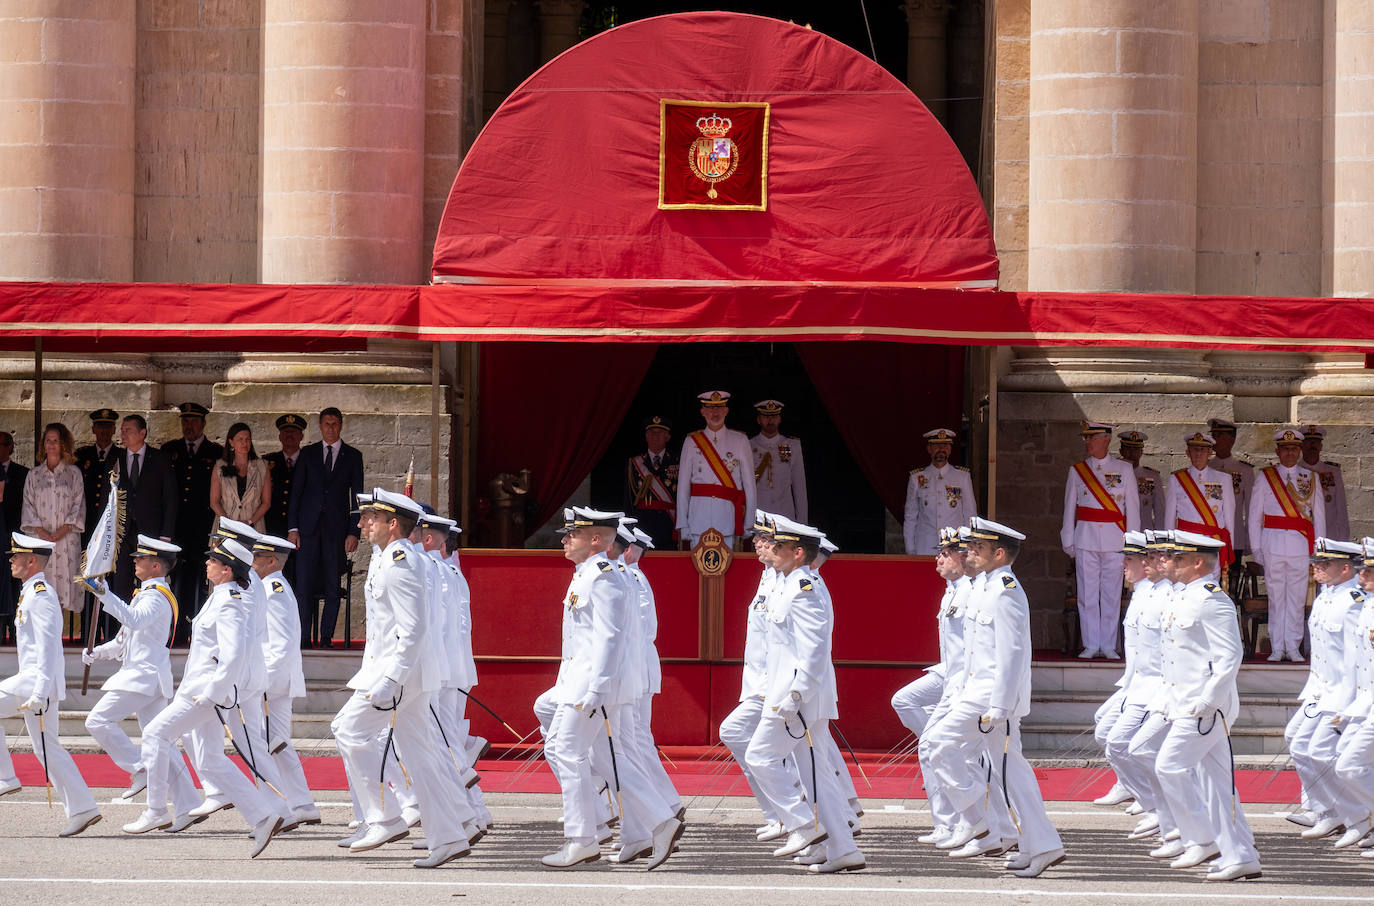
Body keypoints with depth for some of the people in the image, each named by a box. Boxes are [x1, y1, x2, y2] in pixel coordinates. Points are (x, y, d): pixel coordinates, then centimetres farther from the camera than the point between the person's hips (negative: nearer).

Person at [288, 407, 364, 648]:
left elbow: (357, 496, 6)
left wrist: (353, 532, -3)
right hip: (308, 527, 0)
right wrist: (293, 528, -1)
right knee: (304, 585, -5)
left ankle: (326, 639, 5)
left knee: (333, 587, 0)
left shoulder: (352, 456, 8)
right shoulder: (307, 454, 10)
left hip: (336, 528, 0)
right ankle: (304, 639, -1)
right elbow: (296, 491, 8)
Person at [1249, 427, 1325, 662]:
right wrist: (1256, 547, 2)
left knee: (1297, 597, 1)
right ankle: (1277, 648, 7)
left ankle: (1293, 647, 8)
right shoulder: (1264, 477, 8)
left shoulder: (1310, 478, 11)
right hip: (1273, 543, -1)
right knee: (1276, 596, 2)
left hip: (1301, 545, 1)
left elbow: (1319, 514, 12)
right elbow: (1255, 514, 8)